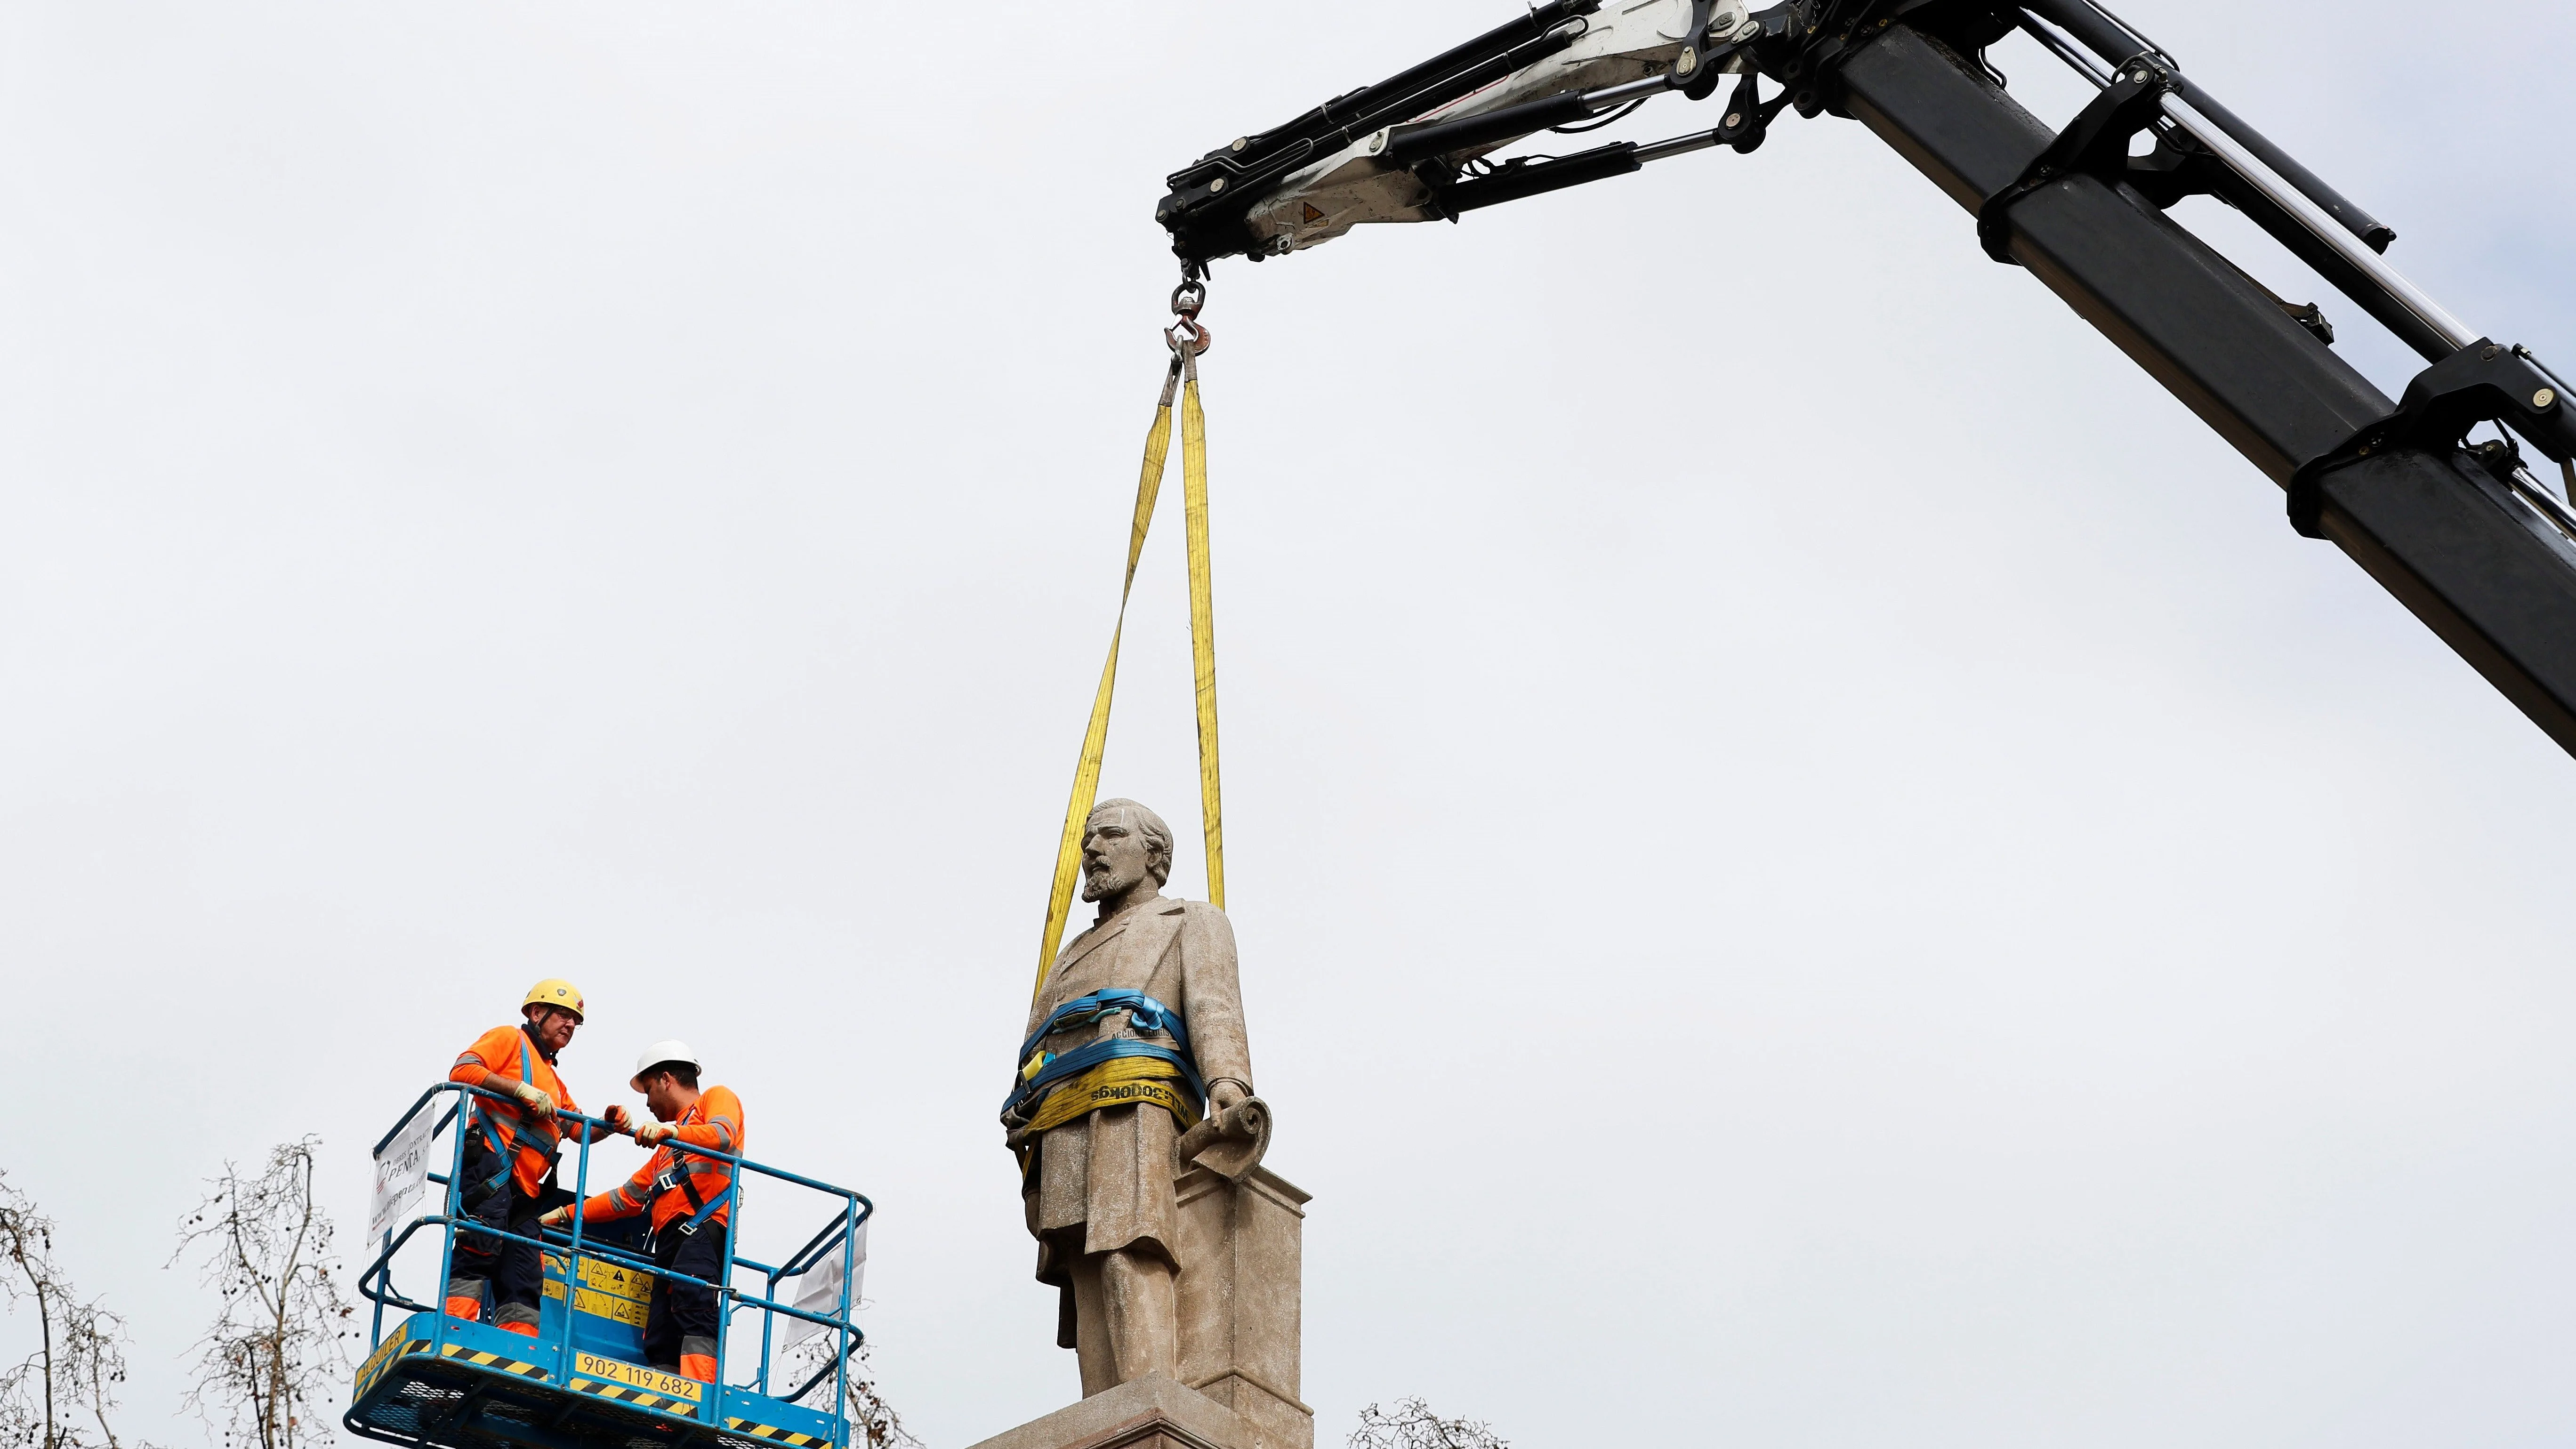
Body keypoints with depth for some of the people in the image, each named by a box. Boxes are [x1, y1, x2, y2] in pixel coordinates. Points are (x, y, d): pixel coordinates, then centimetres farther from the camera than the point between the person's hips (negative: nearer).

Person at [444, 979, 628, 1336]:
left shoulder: (554, 1085, 37)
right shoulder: (510, 1039, 11)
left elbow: (581, 1129, 30)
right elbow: (462, 1070, -6)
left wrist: (609, 1124, 8)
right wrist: (521, 1089, -15)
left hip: (524, 1192, 9)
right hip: (493, 1164, -9)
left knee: (524, 1286, -1)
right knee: (479, 1253, -23)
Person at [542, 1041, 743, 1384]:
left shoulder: (717, 1098, 15)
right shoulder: (666, 1150, 39)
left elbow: (723, 1135, -8)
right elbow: (628, 1197, 39)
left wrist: (671, 1130, -23)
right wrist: (566, 1215, 35)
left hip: (703, 1228, -9)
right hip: (669, 1239, 9)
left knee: (693, 1306, -31)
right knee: (660, 1344, -7)